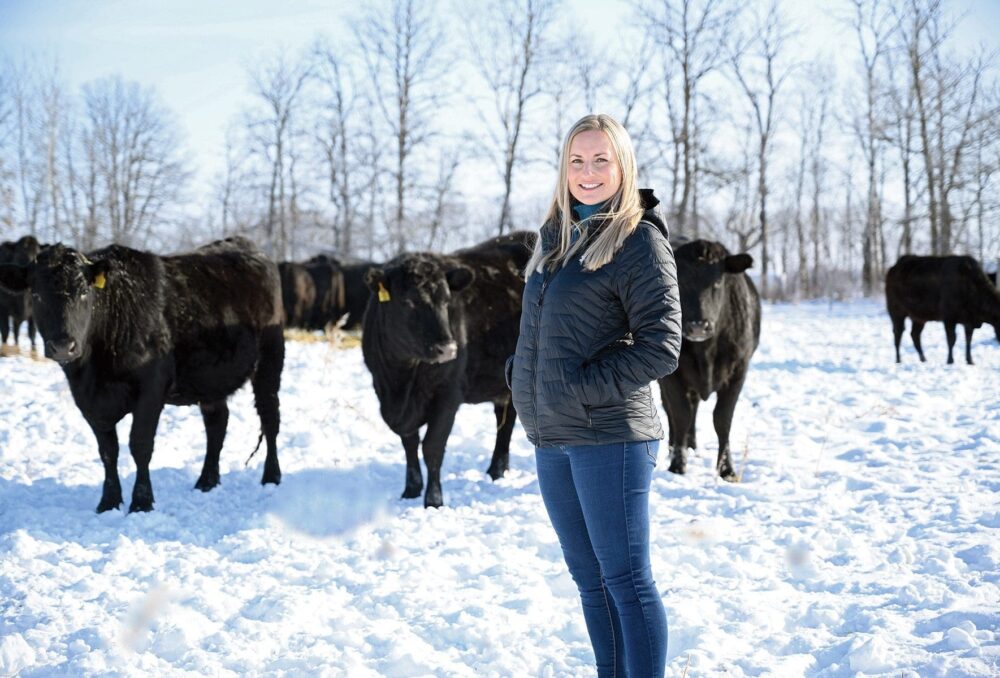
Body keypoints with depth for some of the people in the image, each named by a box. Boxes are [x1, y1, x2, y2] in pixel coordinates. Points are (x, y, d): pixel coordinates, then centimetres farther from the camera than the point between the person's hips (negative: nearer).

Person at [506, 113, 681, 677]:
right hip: (550, 437, 8)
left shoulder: (639, 240, -8)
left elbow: (661, 349, -14)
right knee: (589, 578, 14)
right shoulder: (555, 235, 14)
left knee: (625, 578, -4)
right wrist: (522, 375, 9)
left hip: (609, 435, -7)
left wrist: (583, 390, -16)